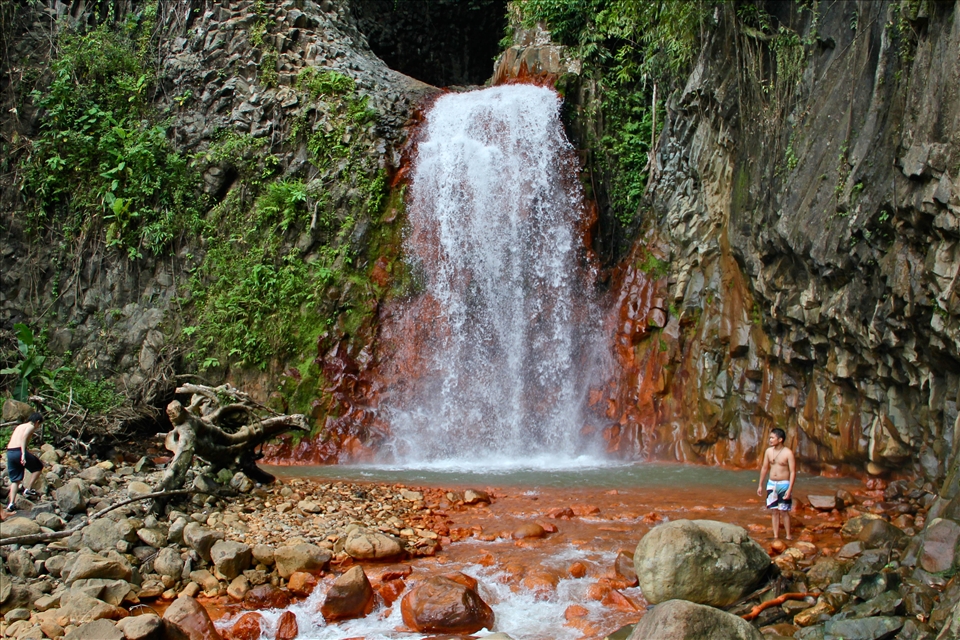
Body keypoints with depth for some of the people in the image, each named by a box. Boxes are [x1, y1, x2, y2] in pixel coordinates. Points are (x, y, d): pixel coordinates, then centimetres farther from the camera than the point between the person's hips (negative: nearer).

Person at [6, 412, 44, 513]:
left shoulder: (19, 426, 26)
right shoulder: (31, 427, 2)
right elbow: (24, 437, -16)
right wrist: (23, 454, -25)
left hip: (9, 452, 7)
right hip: (19, 451, -7)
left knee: (15, 479, 13)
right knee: (38, 467, 14)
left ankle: (11, 503, 5)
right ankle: (28, 489, 7)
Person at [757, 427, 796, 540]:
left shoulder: (788, 453, -13)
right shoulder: (768, 451, 3)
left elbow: (793, 472, -13)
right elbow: (764, 468, 12)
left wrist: (790, 489, -19)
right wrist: (760, 485, 14)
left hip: (784, 485, -5)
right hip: (771, 484, 5)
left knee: (783, 512, -2)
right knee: (774, 511, 8)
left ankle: (788, 537, 8)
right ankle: (775, 536, 14)